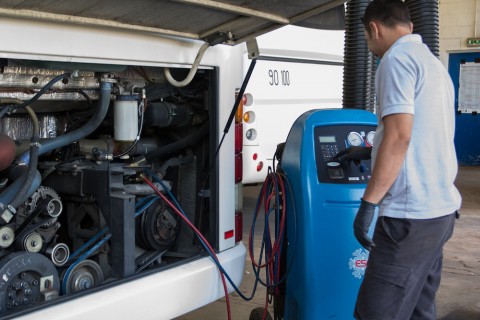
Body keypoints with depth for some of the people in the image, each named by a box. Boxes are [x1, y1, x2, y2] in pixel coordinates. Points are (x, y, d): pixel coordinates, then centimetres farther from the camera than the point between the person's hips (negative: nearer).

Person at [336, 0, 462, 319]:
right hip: (440, 208, 10)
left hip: (411, 214, -10)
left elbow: (400, 136, -21)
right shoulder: (434, 64, 19)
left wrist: (368, 204, -18)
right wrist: (370, 151, 39)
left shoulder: (398, 58, -11)